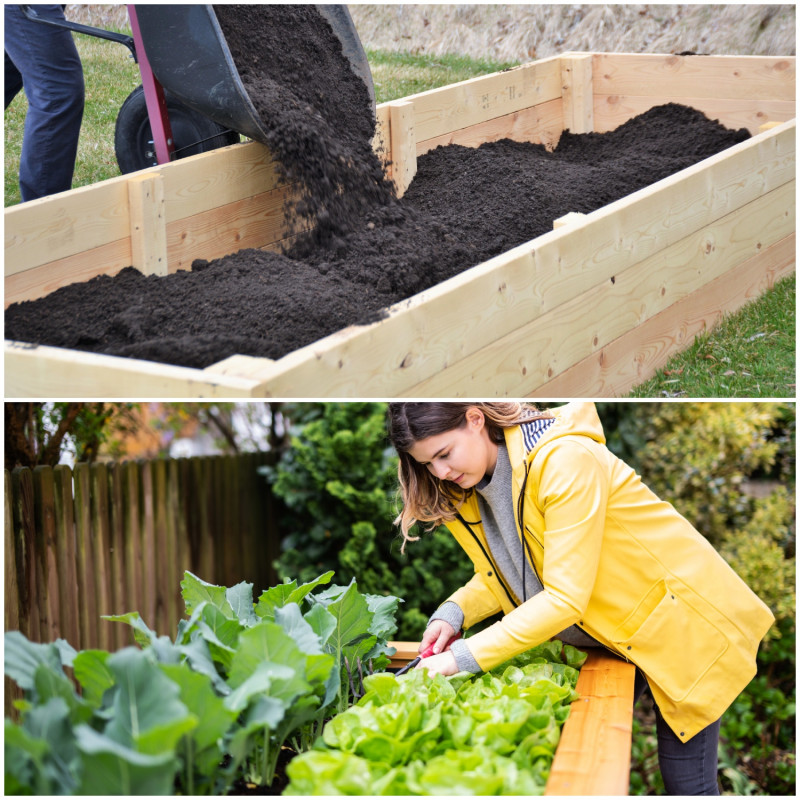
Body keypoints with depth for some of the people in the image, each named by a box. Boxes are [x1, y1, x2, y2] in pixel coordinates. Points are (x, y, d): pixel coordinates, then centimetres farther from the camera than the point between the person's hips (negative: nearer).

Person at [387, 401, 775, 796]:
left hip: (681, 622, -7)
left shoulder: (565, 460, -30)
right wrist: (453, 613, -15)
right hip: (609, 636, 8)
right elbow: (502, 575, 6)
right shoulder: (467, 493, -4)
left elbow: (565, 597, -32)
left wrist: (465, 656, -32)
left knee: (685, 783, -2)